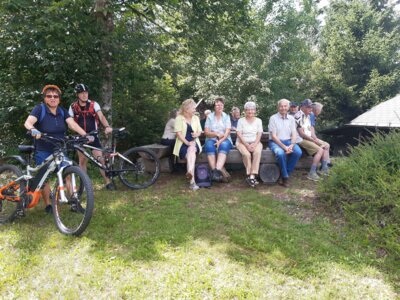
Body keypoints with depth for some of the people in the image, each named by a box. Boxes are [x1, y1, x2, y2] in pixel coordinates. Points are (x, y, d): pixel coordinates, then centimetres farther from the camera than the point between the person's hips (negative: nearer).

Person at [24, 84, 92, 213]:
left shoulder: (62, 111, 2)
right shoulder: (39, 109, -11)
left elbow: (72, 124, -11)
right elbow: (28, 122, -26)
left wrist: (85, 135, -28)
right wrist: (33, 130, -50)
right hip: (43, 151, -3)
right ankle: (48, 205, 17)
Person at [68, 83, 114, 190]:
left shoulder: (94, 104, -8)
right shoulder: (73, 107, -4)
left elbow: (101, 116, -21)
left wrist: (107, 126, -41)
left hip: (93, 135, -1)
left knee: (100, 158, -9)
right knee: (82, 161, 8)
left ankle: (107, 181, -2)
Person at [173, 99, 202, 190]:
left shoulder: (196, 118, 14)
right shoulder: (179, 118, 1)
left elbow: (200, 131, 13)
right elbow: (178, 133, -8)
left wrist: (197, 134, -13)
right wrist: (187, 143, -20)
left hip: (194, 143, 3)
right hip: (183, 144, -2)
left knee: (192, 149, -35)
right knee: (190, 154, -32)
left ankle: (190, 172, -54)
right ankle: (192, 181, -41)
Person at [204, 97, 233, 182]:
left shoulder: (226, 117, 10)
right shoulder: (210, 117, 11)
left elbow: (227, 132, -2)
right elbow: (206, 132, 4)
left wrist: (220, 141, -18)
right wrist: (217, 134, -12)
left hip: (224, 140, 0)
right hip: (212, 139, 1)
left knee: (223, 145, -35)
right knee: (209, 146, -34)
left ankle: (218, 170, -49)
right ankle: (214, 171, -42)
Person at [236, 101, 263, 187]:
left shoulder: (258, 120, 10)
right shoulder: (241, 120, 5)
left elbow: (259, 134, 2)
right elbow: (239, 134, -4)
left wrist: (254, 144, -15)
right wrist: (247, 145, -16)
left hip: (255, 142, 1)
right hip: (242, 142, -1)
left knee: (257, 152, -32)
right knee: (246, 154, -33)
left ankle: (252, 175, -34)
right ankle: (249, 175, -23)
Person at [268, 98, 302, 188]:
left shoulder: (291, 118, 11)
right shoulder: (273, 118, -3)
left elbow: (294, 134, 5)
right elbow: (273, 136, -10)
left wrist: (291, 145, -15)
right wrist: (284, 147, -19)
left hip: (288, 141, 4)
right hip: (275, 142, -4)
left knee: (298, 152, -25)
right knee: (280, 153, -36)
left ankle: (284, 175, -11)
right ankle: (285, 177, -15)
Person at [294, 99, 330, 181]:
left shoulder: (307, 116, 15)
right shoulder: (299, 116, -17)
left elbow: (309, 129, 17)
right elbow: (301, 133, -20)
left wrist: (315, 138, -1)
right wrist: (313, 140, -13)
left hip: (309, 138, 10)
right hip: (301, 140, -10)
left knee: (326, 146, 6)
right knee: (320, 150, -22)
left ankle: (324, 168, 5)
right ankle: (312, 173, -20)